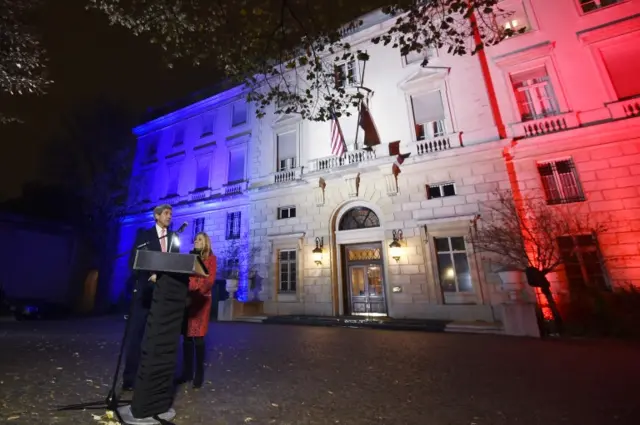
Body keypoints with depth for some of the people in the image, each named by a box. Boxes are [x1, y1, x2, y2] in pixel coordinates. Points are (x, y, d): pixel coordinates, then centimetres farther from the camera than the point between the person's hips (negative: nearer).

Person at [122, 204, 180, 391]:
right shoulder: (144, 234, 4)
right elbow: (134, 261, -3)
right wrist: (150, 275, -15)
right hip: (146, 289, -3)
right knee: (136, 333, 2)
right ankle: (130, 378, 13)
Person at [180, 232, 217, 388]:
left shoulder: (211, 258, 2)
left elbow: (210, 279, -7)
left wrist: (197, 289, -22)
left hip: (201, 299, -4)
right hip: (186, 297, 4)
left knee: (198, 337, -1)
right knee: (186, 336, 8)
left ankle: (199, 374, 9)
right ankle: (187, 372, 20)